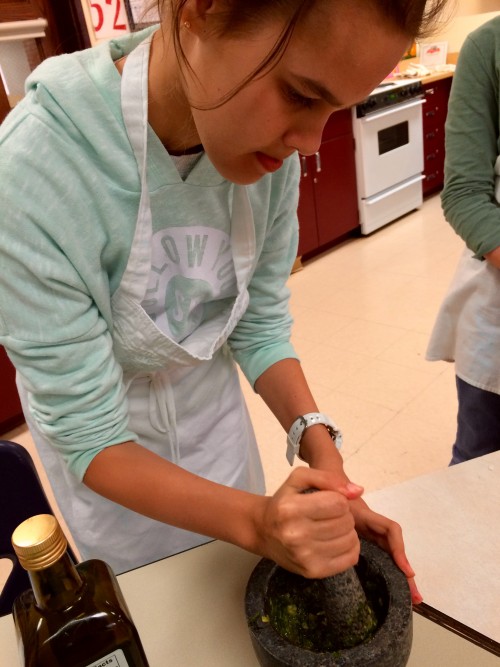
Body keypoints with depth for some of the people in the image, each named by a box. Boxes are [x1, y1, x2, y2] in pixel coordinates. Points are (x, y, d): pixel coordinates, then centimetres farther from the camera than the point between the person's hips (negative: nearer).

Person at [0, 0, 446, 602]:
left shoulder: (269, 141, -21)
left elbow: (260, 322, -10)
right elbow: (87, 436, -29)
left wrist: (319, 448, -24)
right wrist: (256, 522, -41)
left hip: (210, 397, 4)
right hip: (112, 454, -3)